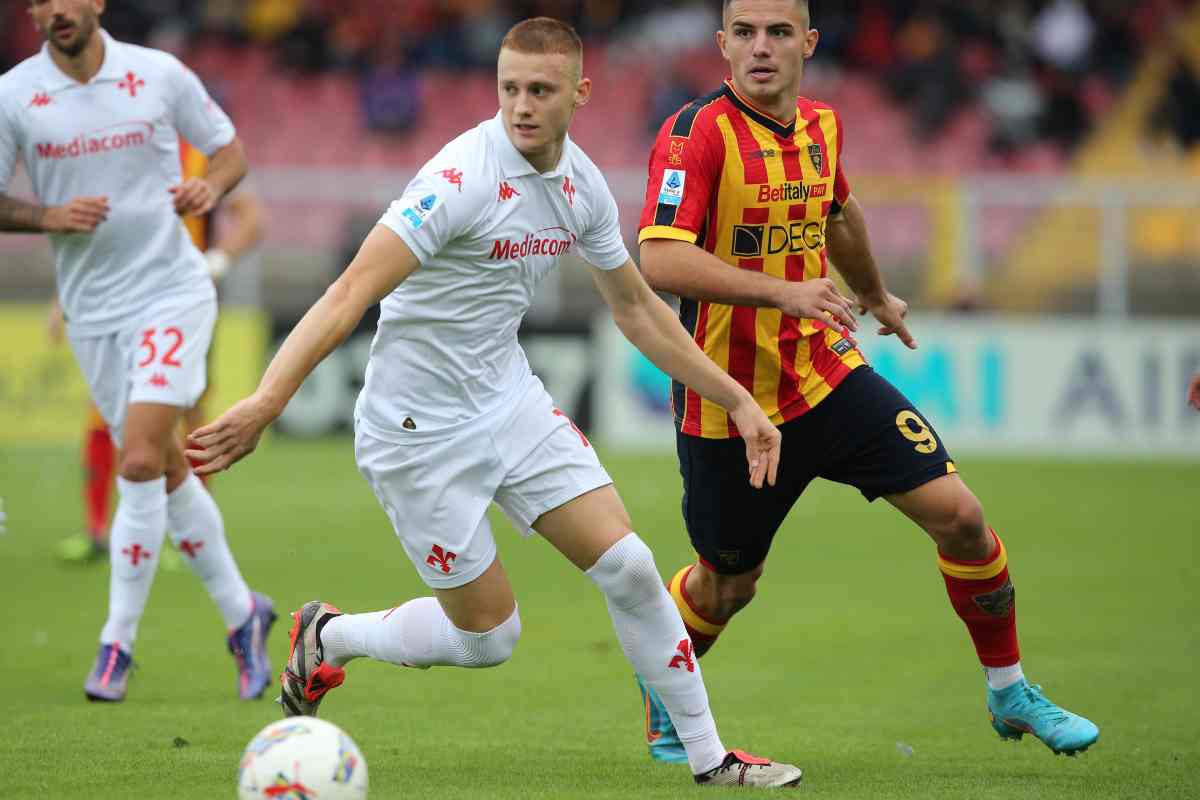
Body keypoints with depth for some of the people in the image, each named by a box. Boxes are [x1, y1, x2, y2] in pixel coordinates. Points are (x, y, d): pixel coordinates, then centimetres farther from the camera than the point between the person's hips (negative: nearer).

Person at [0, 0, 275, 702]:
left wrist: (211, 186, -14)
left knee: (140, 462, -16)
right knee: (166, 469, 9)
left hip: (173, 291, -3)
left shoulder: (160, 74, -4)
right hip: (92, 309, 3)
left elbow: (230, 147, 8)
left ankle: (117, 645, -8)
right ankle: (242, 612, 26)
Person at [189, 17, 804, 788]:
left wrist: (738, 400, 14)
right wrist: (265, 402, -42)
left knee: (629, 567, -3)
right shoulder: (464, 178, -25)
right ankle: (328, 637, 27)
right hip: (420, 428, -6)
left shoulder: (582, 184, -1)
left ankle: (710, 758, 12)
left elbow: (636, 307, 15)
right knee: (489, 637, 0)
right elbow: (351, 294, -31)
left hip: (512, 400, 6)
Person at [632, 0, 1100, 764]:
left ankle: (1010, 693, 13)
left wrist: (876, 294, 42)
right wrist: (782, 291, -35)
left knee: (958, 514, -5)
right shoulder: (698, 133, -17)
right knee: (726, 588, 9)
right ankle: (660, 689, 41)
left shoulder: (820, 125, 4)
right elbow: (660, 260, -29)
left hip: (830, 376, 5)